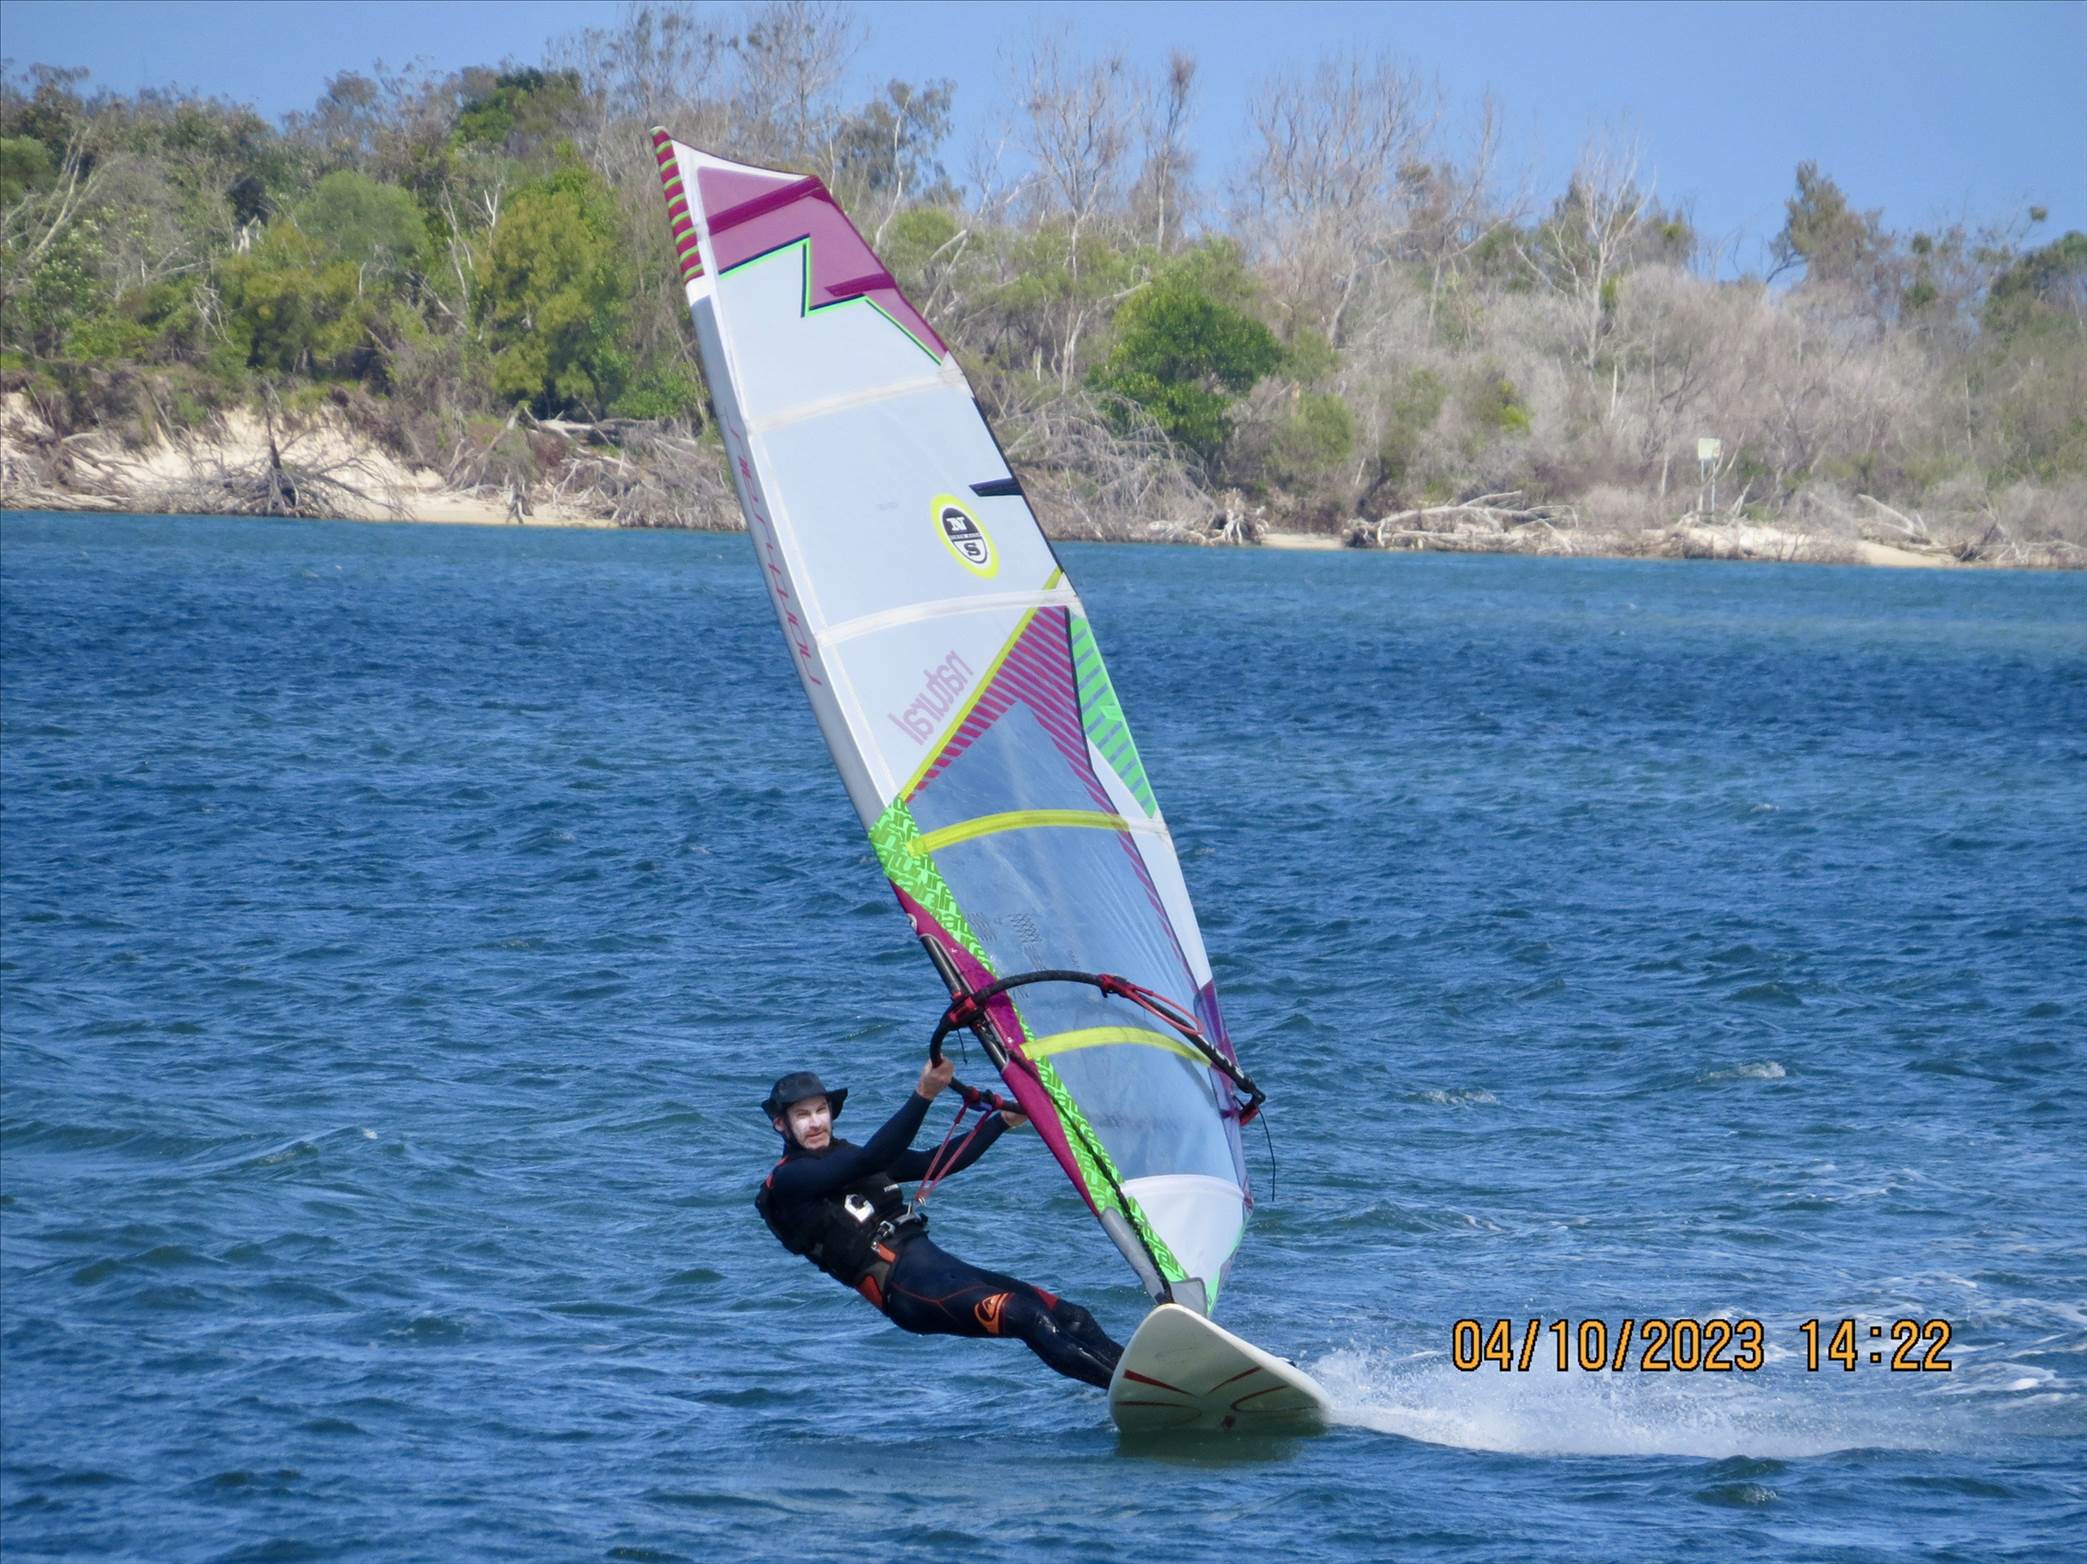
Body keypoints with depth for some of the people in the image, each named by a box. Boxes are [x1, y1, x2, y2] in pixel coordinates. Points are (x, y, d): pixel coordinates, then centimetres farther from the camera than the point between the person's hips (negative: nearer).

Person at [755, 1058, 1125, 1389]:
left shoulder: (848, 1157, 24)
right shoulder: (788, 1180, -2)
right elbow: (869, 1160, -16)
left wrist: (1004, 1120, 24)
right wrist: (923, 1095, -23)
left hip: (936, 1263, 8)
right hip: (904, 1290, -8)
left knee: (1071, 1319, -8)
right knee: (1028, 1317, -26)